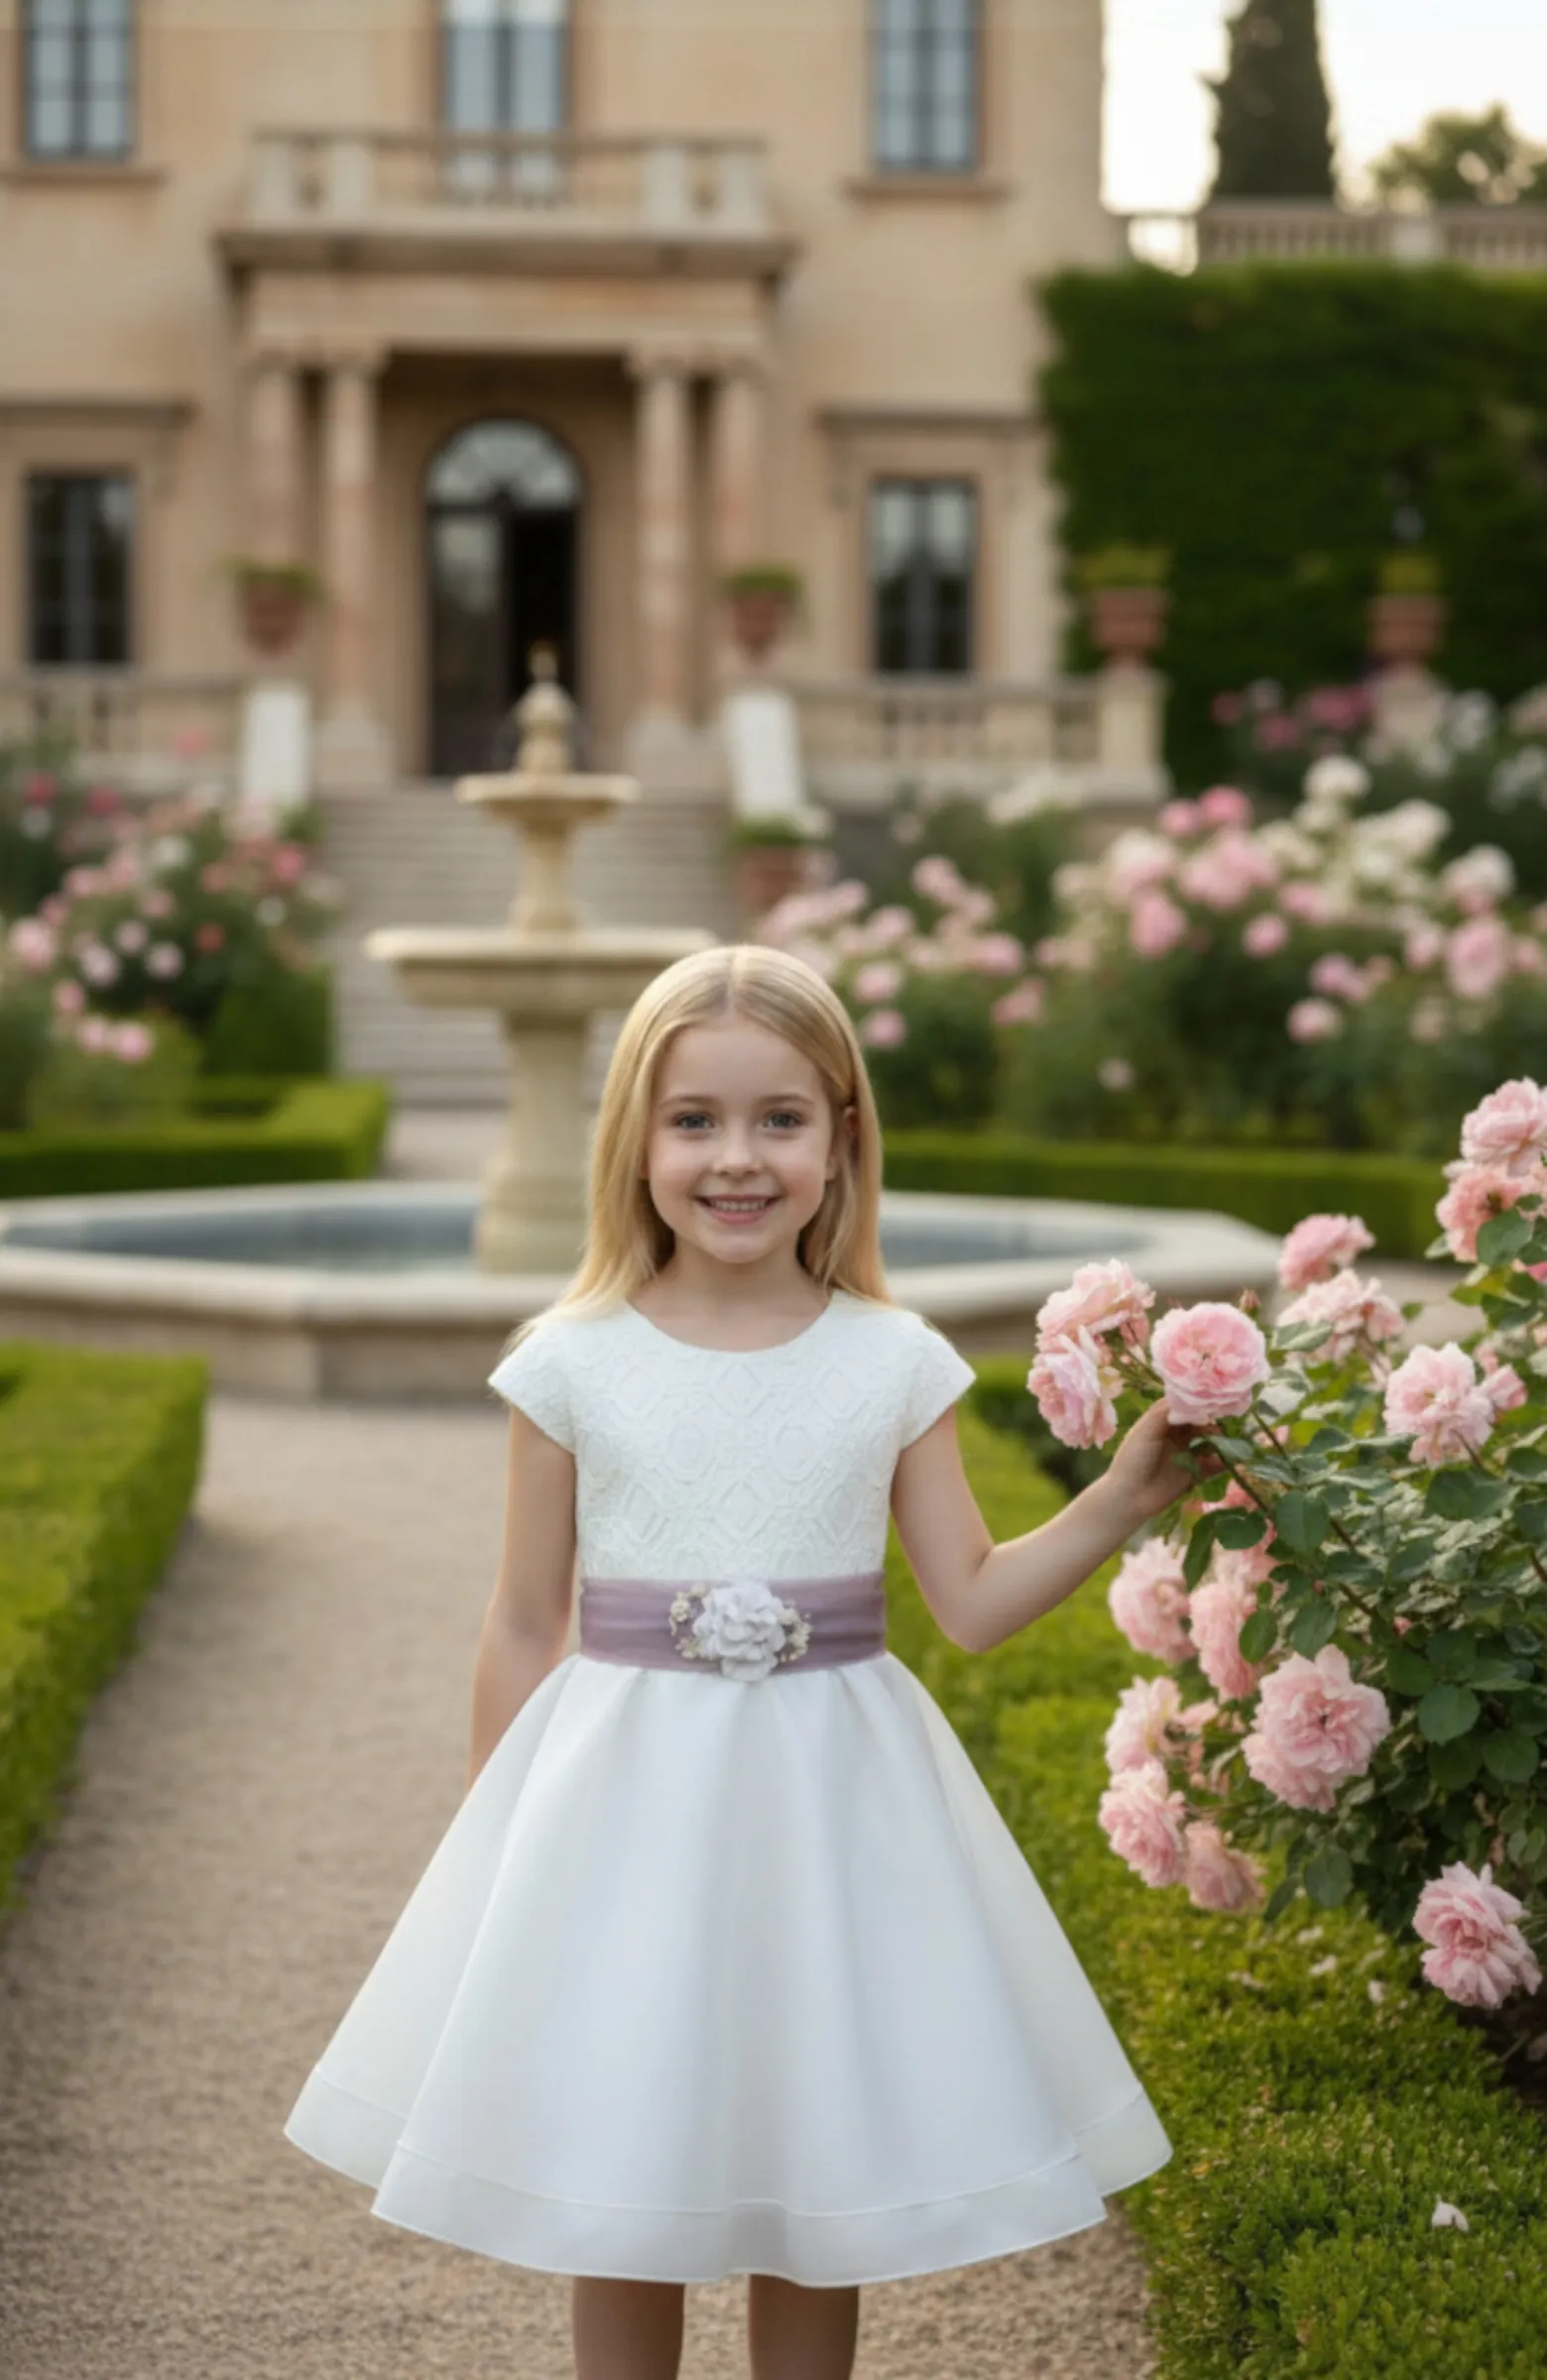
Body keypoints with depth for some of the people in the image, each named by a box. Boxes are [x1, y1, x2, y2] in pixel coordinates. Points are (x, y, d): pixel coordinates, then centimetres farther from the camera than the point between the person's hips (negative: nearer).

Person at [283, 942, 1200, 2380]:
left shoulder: (895, 1363, -1)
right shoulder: (572, 1365, -4)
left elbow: (973, 1603, 2)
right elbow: (523, 1629, 3)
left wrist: (1123, 1498, -9)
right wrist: (492, 1845, 5)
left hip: (825, 1804, 1)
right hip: (624, 1803, -1)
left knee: (818, 2197, 11)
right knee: (612, 2185, 7)